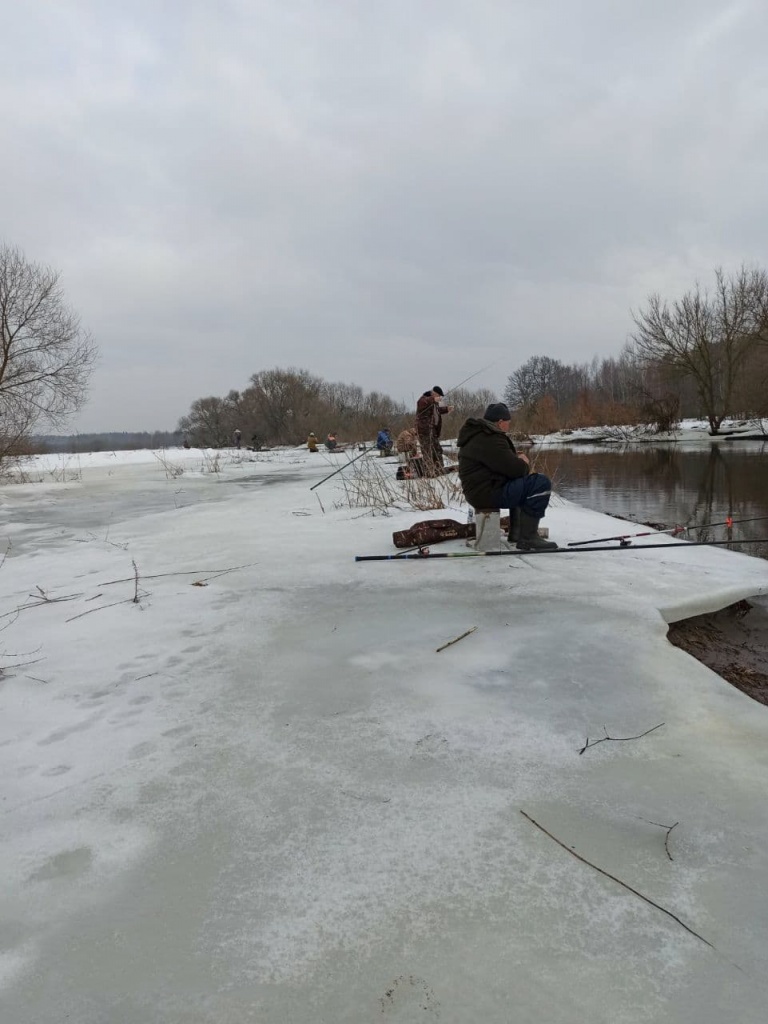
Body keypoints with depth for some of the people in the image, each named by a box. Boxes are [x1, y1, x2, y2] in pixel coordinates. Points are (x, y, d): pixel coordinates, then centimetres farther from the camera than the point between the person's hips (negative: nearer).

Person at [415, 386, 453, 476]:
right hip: (425, 429, -10)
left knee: (437, 451, 15)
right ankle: (428, 472, -11)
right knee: (428, 452, -12)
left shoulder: (434, 402, 18)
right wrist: (433, 400, -49)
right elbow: (421, 403, -36)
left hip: (434, 429, 10)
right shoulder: (424, 399, -11)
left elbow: (438, 410, 35)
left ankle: (439, 471, 25)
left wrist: (447, 409, 19)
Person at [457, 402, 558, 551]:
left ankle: (516, 533, 30)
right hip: (488, 493, -11)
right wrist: (525, 465, 2)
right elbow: (515, 469, -20)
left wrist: (517, 460, 8)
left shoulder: (478, 434, 16)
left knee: (522, 484, 34)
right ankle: (527, 538, -14)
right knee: (541, 483, -17)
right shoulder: (490, 440, -19)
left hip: (479, 490, 11)